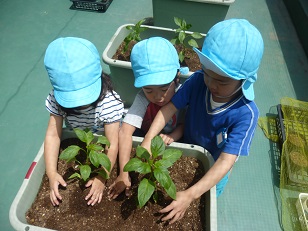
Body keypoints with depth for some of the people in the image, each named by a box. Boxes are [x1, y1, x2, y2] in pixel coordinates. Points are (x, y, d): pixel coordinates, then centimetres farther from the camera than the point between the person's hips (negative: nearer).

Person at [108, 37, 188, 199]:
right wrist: (124, 174, -45)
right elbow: (125, 132, -40)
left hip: (171, 142, 0)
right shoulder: (143, 98, -31)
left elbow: (184, 124, -12)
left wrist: (171, 136, -34)